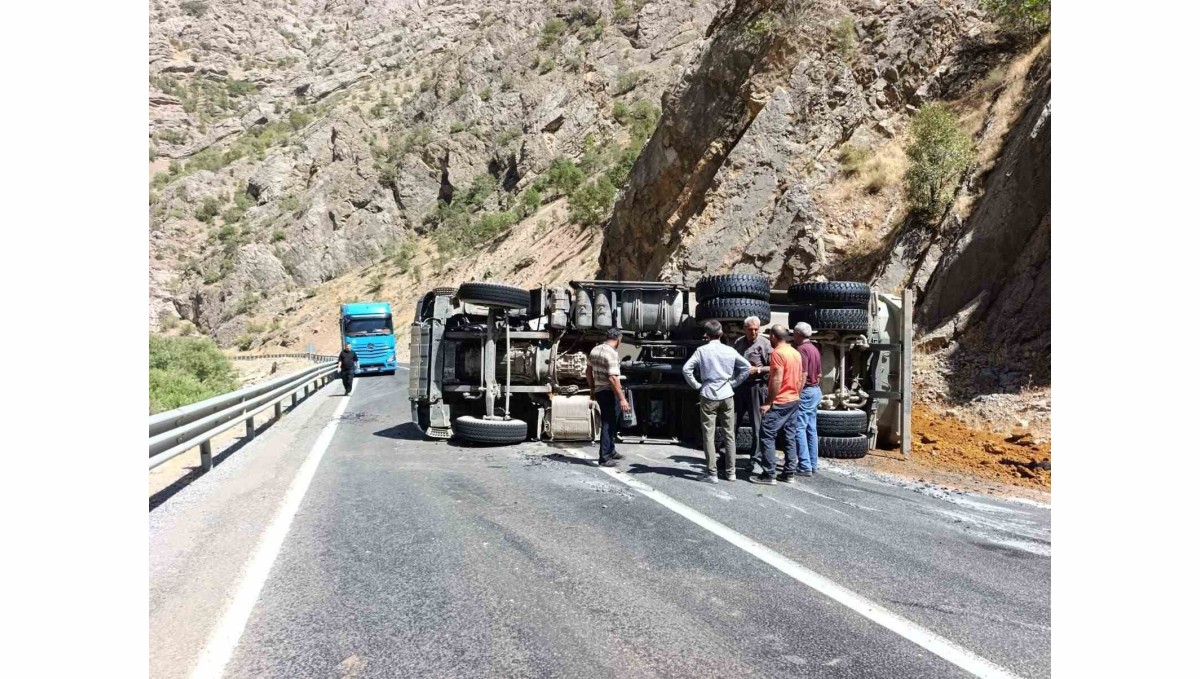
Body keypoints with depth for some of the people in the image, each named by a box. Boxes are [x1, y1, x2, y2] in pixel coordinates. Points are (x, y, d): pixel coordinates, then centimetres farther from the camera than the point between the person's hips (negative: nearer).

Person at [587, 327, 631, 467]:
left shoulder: (594, 350, 8)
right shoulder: (612, 354, -19)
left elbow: (589, 371, 16)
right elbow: (613, 378, -26)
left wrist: (592, 390, 25)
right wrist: (622, 399, -26)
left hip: (599, 391, 9)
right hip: (610, 393, -9)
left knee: (610, 422, 21)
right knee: (608, 424, -2)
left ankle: (611, 451, 33)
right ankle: (604, 458, 0)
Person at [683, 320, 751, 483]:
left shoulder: (702, 350, -6)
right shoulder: (730, 350, 2)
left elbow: (686, 369, -12)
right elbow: (747, 367, 5)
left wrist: (696, 385, 0)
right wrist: (734, 382, 10)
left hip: (708, 396, -3)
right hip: (726, 395, 3)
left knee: (709, 435, 1)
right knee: (729, 435, 10)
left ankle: (711, 473, 0)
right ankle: (730, 472, 14)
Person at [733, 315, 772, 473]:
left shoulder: (765, 343, -7)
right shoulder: (738, 342, 10)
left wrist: (757, 370, -19)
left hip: (756, 387, -5)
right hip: (739, 386, 5)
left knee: (757, 426, 2)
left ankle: (754, 460, 10)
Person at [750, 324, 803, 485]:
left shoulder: (777, 353, -16)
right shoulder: (796, 353, 10)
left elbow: (777, 380, -21)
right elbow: (799, 378, 15)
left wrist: (768, 403, -17)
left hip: (779, 402, -9)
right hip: (794, 400, 9)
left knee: (767, 437, -5)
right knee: (790, 437, 10)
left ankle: (768, 475, -6)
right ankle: (789, 473, 12)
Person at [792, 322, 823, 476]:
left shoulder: (802, 349, -14)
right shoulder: (814, 349, 13)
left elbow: (803, 375, -21)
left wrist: (796, 395, -21)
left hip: (805, 391, -9)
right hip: (815, 390, 9)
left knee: (799, 429, -8)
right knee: (811, 429, 11)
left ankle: (805, 467, -10)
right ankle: (813, 465, 14)